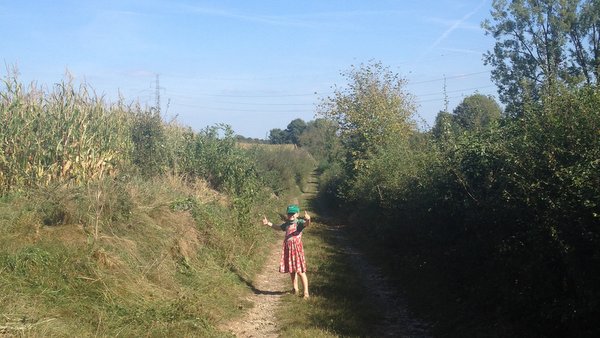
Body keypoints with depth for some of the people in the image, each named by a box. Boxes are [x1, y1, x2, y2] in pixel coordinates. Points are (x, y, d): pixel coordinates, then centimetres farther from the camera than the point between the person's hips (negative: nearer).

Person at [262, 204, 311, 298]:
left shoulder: (299, 222, -8)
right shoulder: (287, 223, 12)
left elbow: (306, 224, -32)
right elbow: (278, 227, 32)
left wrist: (308, 220, -54)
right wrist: (268, 223, 32)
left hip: (297, 248, -7)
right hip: (288, 249, 7)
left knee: (300, 271, -8)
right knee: (291, 270, 16)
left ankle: (306, 292, -3)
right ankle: (295, 289, 33)